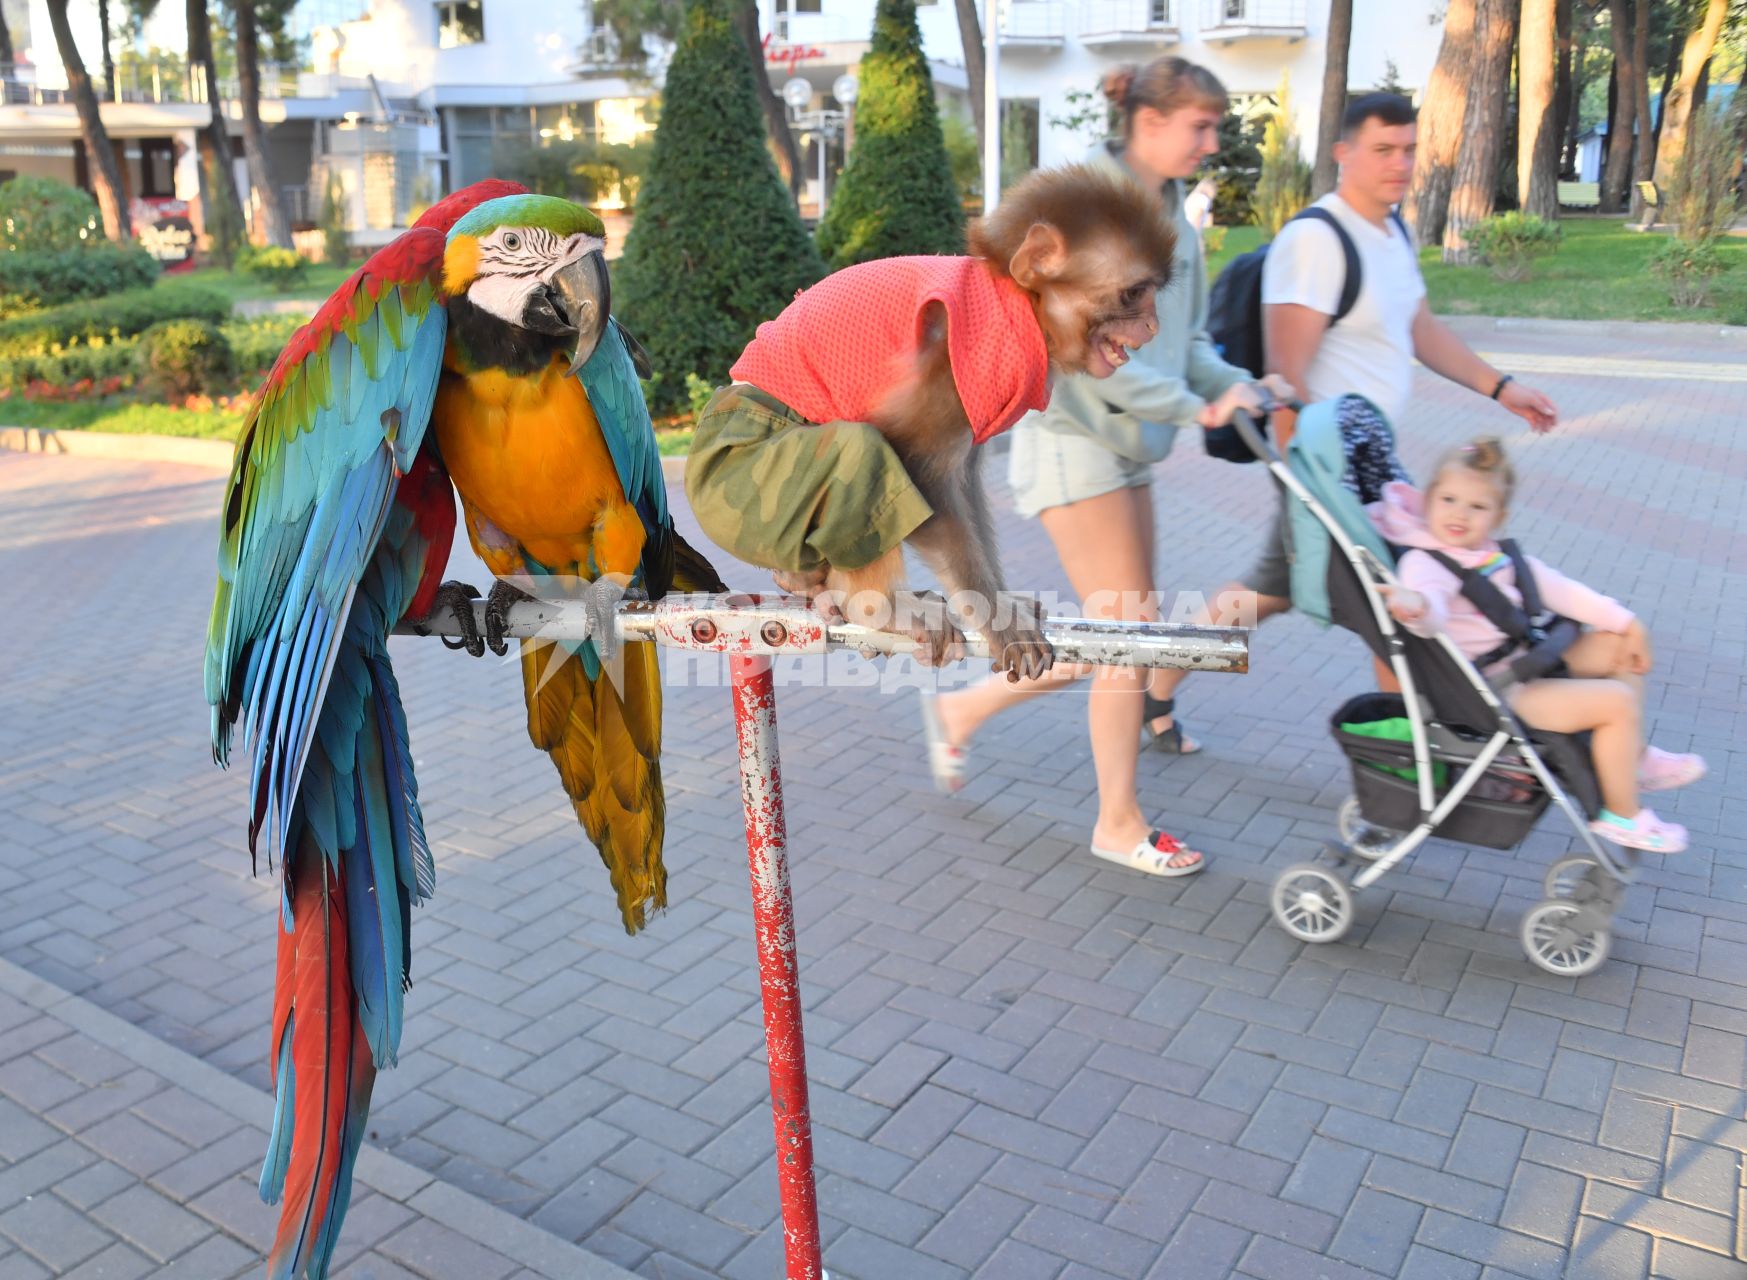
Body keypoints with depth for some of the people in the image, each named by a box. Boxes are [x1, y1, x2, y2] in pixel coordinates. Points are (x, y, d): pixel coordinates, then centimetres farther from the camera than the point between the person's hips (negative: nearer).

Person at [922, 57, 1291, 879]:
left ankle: (961, 710, 27)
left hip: (1126, 440, 9)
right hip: (1072, 436, -9)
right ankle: (1119, 825, 11)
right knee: (1126, 633, -5)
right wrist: (1191, 406, -21)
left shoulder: (1169, 213, 11)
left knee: (1124, 627, 11)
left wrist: (1238, 386, -5)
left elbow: (1187, 337, 14)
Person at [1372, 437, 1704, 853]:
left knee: (1621, 647, 12)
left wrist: (1626, 622, 13)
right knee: (1618, 701, -15)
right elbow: (1433, 615, -41)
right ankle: (1622, 816, 3)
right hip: (1495, 692, -9)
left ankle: (1634, 757, 26)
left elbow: (1556, 588, 14)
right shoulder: (1424, 563, -20)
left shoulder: (1495, 556, 7)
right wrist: (1415, 606, -66)